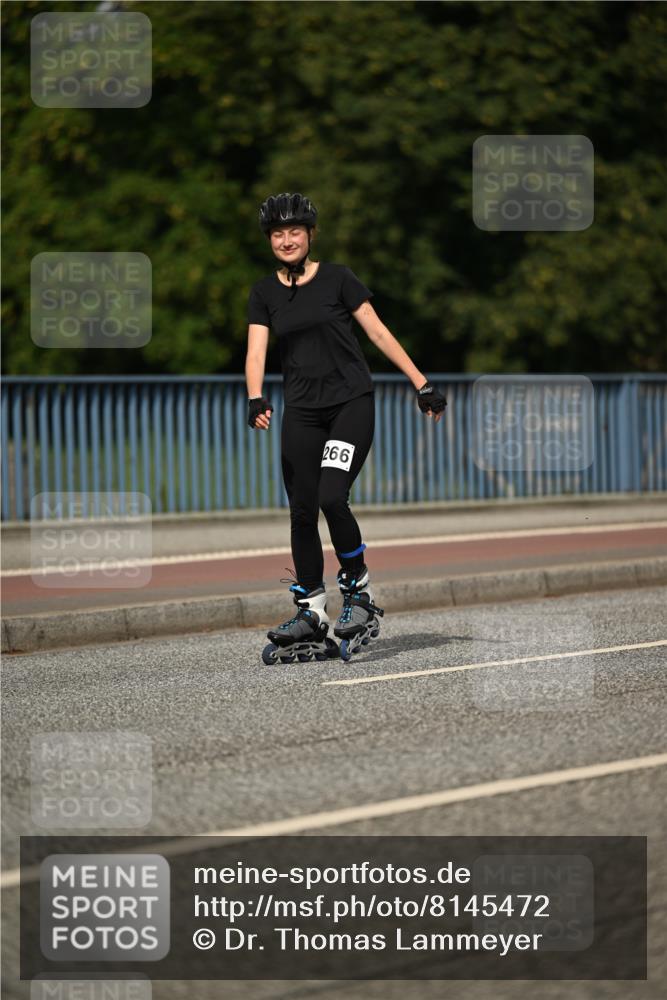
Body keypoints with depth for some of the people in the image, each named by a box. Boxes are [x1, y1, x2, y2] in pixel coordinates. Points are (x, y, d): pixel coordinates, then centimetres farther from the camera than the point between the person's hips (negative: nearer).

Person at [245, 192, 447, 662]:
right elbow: (257, 351, -1)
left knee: (332, 497, -19)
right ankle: (312, 611, 12)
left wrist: (421, 383, -3)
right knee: (302, 512, 1)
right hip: (302, 411, 4)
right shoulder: (264, 292, 8)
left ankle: (359, 591, -2)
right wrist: (256, 399, -20)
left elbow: (378, 331, 0)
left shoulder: (337, 278, -1)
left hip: (352, 402, -4)